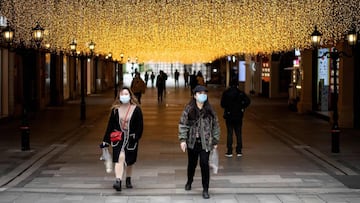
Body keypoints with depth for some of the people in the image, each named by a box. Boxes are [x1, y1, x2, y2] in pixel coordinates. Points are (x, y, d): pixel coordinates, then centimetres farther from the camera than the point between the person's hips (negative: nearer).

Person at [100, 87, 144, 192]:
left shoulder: (136, 109, -3)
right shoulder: (115, 110, 0)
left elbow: (140, 125, -1)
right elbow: (110, 125, 4)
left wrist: (136, 137, -13)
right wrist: (106, 141, 4)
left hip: (131, 139, 1)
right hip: (118, 139, 0)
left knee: (129, 161, 13)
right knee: (120, 158, -17)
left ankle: (128, 180, 32)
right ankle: (118, 181, -24)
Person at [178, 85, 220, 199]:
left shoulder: (210, 110, 0)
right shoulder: (188, 110, -3)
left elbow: (215, 126, 5)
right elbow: (183, 125, -4)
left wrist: (215, 141, 5)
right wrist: (182, 139, -12)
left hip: (205, 142, 0)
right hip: (192, 142, 1)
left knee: (204, 164, -6)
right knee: (192, 163, 16)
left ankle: (205, 189, 5)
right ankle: (189, 181, 43)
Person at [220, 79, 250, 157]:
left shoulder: (226, 93, -4)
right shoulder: (241, 93, -3)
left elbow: (222, 104, -9)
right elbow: (247, 101, -14)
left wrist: (227, 108, 8)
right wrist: (242, 107, -2)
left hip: (229, 116, -1)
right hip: (238, 116, 1)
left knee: (229, 133, 3)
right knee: (238, 133, 8)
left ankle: (229, 152, 2)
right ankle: (239, 151, 10)